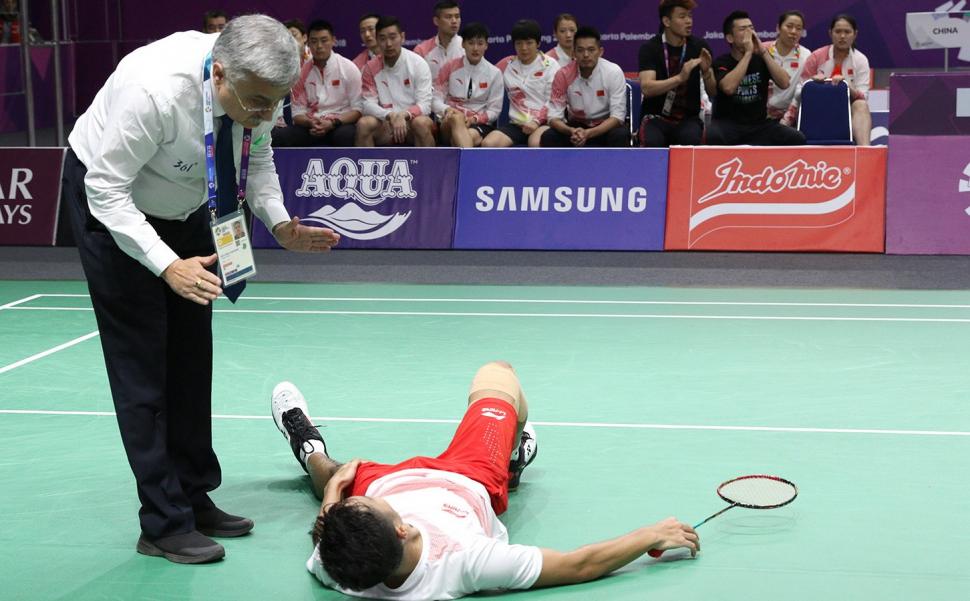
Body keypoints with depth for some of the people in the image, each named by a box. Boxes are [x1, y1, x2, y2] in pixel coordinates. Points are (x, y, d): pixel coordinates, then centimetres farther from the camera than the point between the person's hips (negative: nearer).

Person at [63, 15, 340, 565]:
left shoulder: (258, 89, -20)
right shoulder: (153, 90, -39)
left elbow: (258, 158, 0)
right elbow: (108, 191, -32)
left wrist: (279, 222, -16)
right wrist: (167, 265, -41)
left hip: (186, 205, 7)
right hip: (111, 203, -6)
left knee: (192, 354, 9)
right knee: (141, 360, -8)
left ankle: (196, 498, 19)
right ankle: (164, 524, -2)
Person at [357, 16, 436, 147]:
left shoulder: (418, 63, -7)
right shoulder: (371, 68, 0)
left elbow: (425, 105, -13)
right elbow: (369, 104, -5)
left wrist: (404, 115, -33)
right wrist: (390, 115, -26)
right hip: (385, 124, 2)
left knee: (421, 123, -36)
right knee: (364, 124, -27)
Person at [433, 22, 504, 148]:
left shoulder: (494, 73, 7)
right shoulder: (450, 67, 8)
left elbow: (494, 110, 5)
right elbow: (435, 100, 6)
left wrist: (474, 118, -14)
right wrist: (447, 109, -18)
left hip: (480, 123, 1)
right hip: (449, 124, 0)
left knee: (471, 135, -38)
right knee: (457, 117, -39)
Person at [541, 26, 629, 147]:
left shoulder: (613, 72, -18)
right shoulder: (563, 74, -14)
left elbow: (617, 116, -21)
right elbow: (554, 116, -13)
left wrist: (588, 133, -36)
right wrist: (571, 131, -37)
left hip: (606, 126, -2)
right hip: (576, 126, 2)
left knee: (621, 136, -35)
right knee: (548, 138, -26)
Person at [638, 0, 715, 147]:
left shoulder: (700, 47, 2)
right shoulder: (650, 48, -6)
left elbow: (712, 92, 2)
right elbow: (646, 88, -21)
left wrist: (706, 72, -18)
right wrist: (680, 78, -33)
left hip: (688, 117, 2)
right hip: (656, 117, -2)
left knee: (691, 138, -32)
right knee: (652, 142, -34)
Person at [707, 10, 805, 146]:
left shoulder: (761, 60, 9)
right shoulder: (721, 62, -3)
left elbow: (784, 84, -8)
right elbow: (728, 88, -25)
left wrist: (763, 52, -12)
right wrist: (748, 53, -18)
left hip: (759, 124, 4)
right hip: (728, 124, -4)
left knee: (797, 139, -21)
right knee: (710, 137, -39)